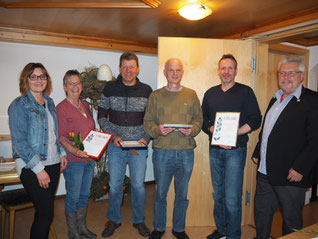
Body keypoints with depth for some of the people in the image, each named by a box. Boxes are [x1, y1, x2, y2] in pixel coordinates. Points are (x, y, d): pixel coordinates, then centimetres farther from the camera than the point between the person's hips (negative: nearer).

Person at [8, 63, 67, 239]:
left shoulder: (49, 102, 11)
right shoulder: (19, 105, -9)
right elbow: (19, 141, -15)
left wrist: (61, 153, 12)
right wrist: (38, 168, -17)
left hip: (53, 163, 6)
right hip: (31, 167, -6)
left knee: (45, 209, 15)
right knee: (46, 212, -4)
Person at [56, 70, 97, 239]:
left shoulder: (85, 105, 10)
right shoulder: (61, 108, -11)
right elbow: (61, 136, -15)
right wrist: (73, 149, -29)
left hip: (89, 158, 7)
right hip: (73, 161, -7)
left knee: (85, 194, 18)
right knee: (73, 196, 7)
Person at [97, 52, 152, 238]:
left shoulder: (146, 90, 0)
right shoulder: (110, 89, 0)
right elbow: (102, 117, 4)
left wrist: (146, 138, -9)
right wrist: (113, 136, -8)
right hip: (116, 145, 1)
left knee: (138, 185, 8)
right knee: (115, 184, 10)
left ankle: (139, 221, 30)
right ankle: (114, 220, 32)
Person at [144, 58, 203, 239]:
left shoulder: (191, 95, 9)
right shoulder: (156, 95, 6)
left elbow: (199, 119, 9)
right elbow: (148, 122, 3)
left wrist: (192, 130, -12)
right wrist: (157, 130, -17)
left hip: (186, 152, 1)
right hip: (162, 152, -1)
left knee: (182, 194, 14)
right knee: (160, 193, 11)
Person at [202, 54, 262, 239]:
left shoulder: (246, 92, 0)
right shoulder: (210, 93, 11)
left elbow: (256, 121, -4)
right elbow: (203, 120, 10)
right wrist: (215, 132, -10)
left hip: (235, 150, -4)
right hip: (215, 150, 4)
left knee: (232, 198, -3)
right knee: (218, 194, 15)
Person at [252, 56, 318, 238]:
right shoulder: (276, 99, 14)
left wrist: (300, 168, -20)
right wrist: (257, 153, 16)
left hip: (291, 175, -7)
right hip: (265, 172, 7)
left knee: (291, 220, 12)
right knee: (261, 213, 20)